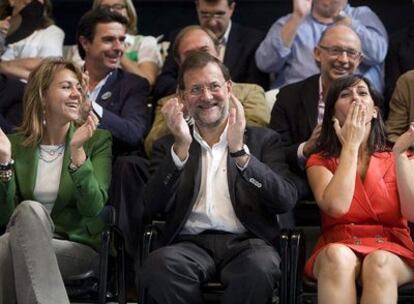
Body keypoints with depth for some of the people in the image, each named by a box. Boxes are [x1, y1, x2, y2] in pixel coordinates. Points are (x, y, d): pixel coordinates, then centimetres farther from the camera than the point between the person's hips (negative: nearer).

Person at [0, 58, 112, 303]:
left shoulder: (98, 140, 2)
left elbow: (93, 207, -12)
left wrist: (77, 150, -23)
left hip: (80, 247, -1)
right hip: (26, 243, 2)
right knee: (29, 209, -31)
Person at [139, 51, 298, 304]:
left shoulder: (263, 140, 16)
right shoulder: (169, 147, 19)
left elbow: (286, 201, 0)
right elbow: (155, 205, 2)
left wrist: (240, 152, -11)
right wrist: (181, 148, -10)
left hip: (246, 242, -1)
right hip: (191, 244, 1)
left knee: (260, 265, -36)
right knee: (159, 264, -33)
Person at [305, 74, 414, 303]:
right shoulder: (320, 162, 10)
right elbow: (337, 206, -12)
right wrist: (351, 145, -5)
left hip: (392, 251, 1)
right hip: (339, 248, 0)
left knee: (378, 262, -36)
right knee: (338, 256, -37)